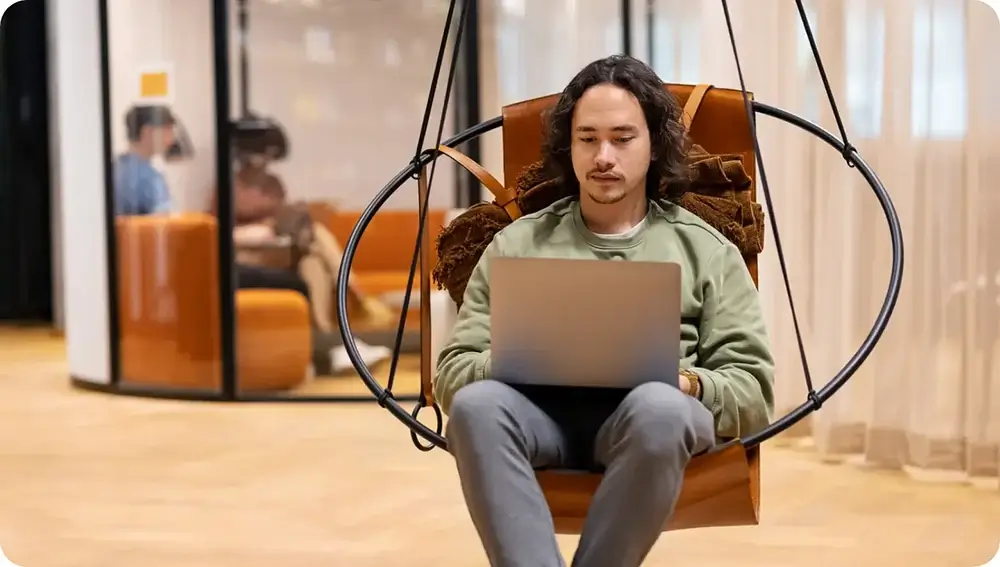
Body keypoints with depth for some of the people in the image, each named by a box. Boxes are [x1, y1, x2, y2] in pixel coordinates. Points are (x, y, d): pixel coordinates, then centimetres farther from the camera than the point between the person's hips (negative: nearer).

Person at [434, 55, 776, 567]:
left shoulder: (705, 250, 18)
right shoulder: (517, 244, 20)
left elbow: (753, 391, 11)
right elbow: (453, 372, 13)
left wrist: (684, 382, -11)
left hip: (649, 411, -1)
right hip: (541, 409, 1)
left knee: (659, 408, -38)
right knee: (475, 403, -34)